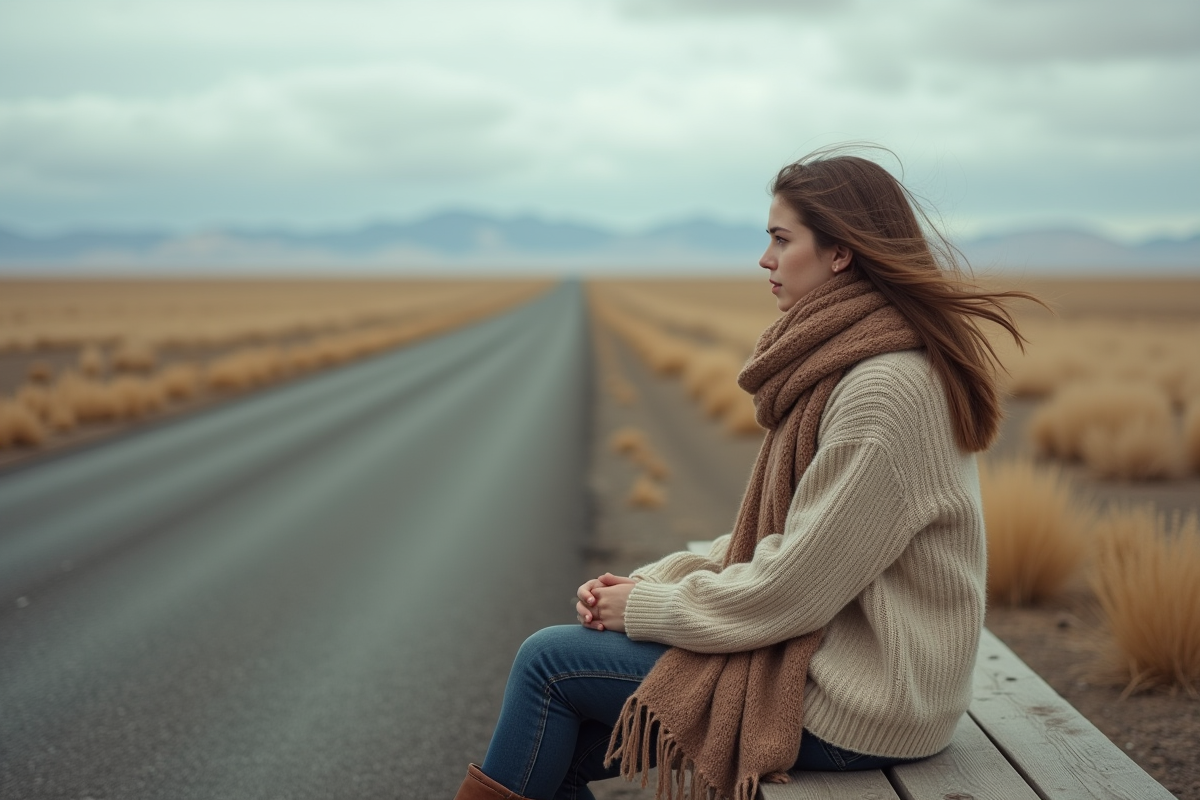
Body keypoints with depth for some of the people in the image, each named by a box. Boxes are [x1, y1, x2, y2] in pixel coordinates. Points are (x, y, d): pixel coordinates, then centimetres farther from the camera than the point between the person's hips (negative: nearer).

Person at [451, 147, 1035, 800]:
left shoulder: (883, 389, -22)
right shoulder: (840, 365, 11)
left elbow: (792, 589, -22)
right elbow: (773, 536, 13)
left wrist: (644, 607, -9)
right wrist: (646, 581, 2)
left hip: (846, 707, -9)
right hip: (825, 651, 9)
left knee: (550, 660, -4)